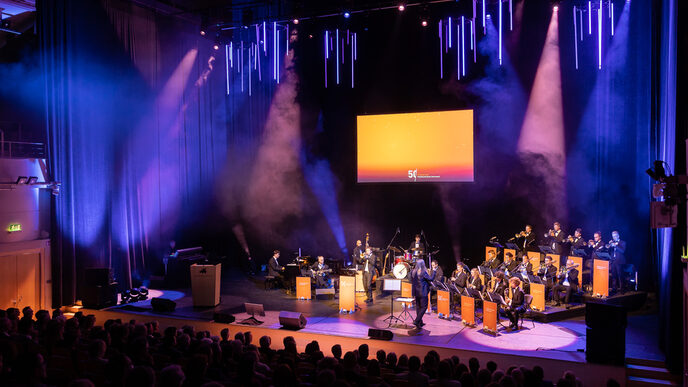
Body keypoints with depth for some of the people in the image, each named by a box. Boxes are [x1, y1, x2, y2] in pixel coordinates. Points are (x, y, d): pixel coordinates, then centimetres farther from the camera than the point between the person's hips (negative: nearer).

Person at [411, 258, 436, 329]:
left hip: (416, 292, 7)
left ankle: (420, 322, 22)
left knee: (418, 307, 15)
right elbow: (431, 279, -13)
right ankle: (416, 321, -8)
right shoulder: (423, 272, -17)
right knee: (424, 307, 1)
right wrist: (433, 272, -2)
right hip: (423, 292, -7)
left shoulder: (413, 272, 2)